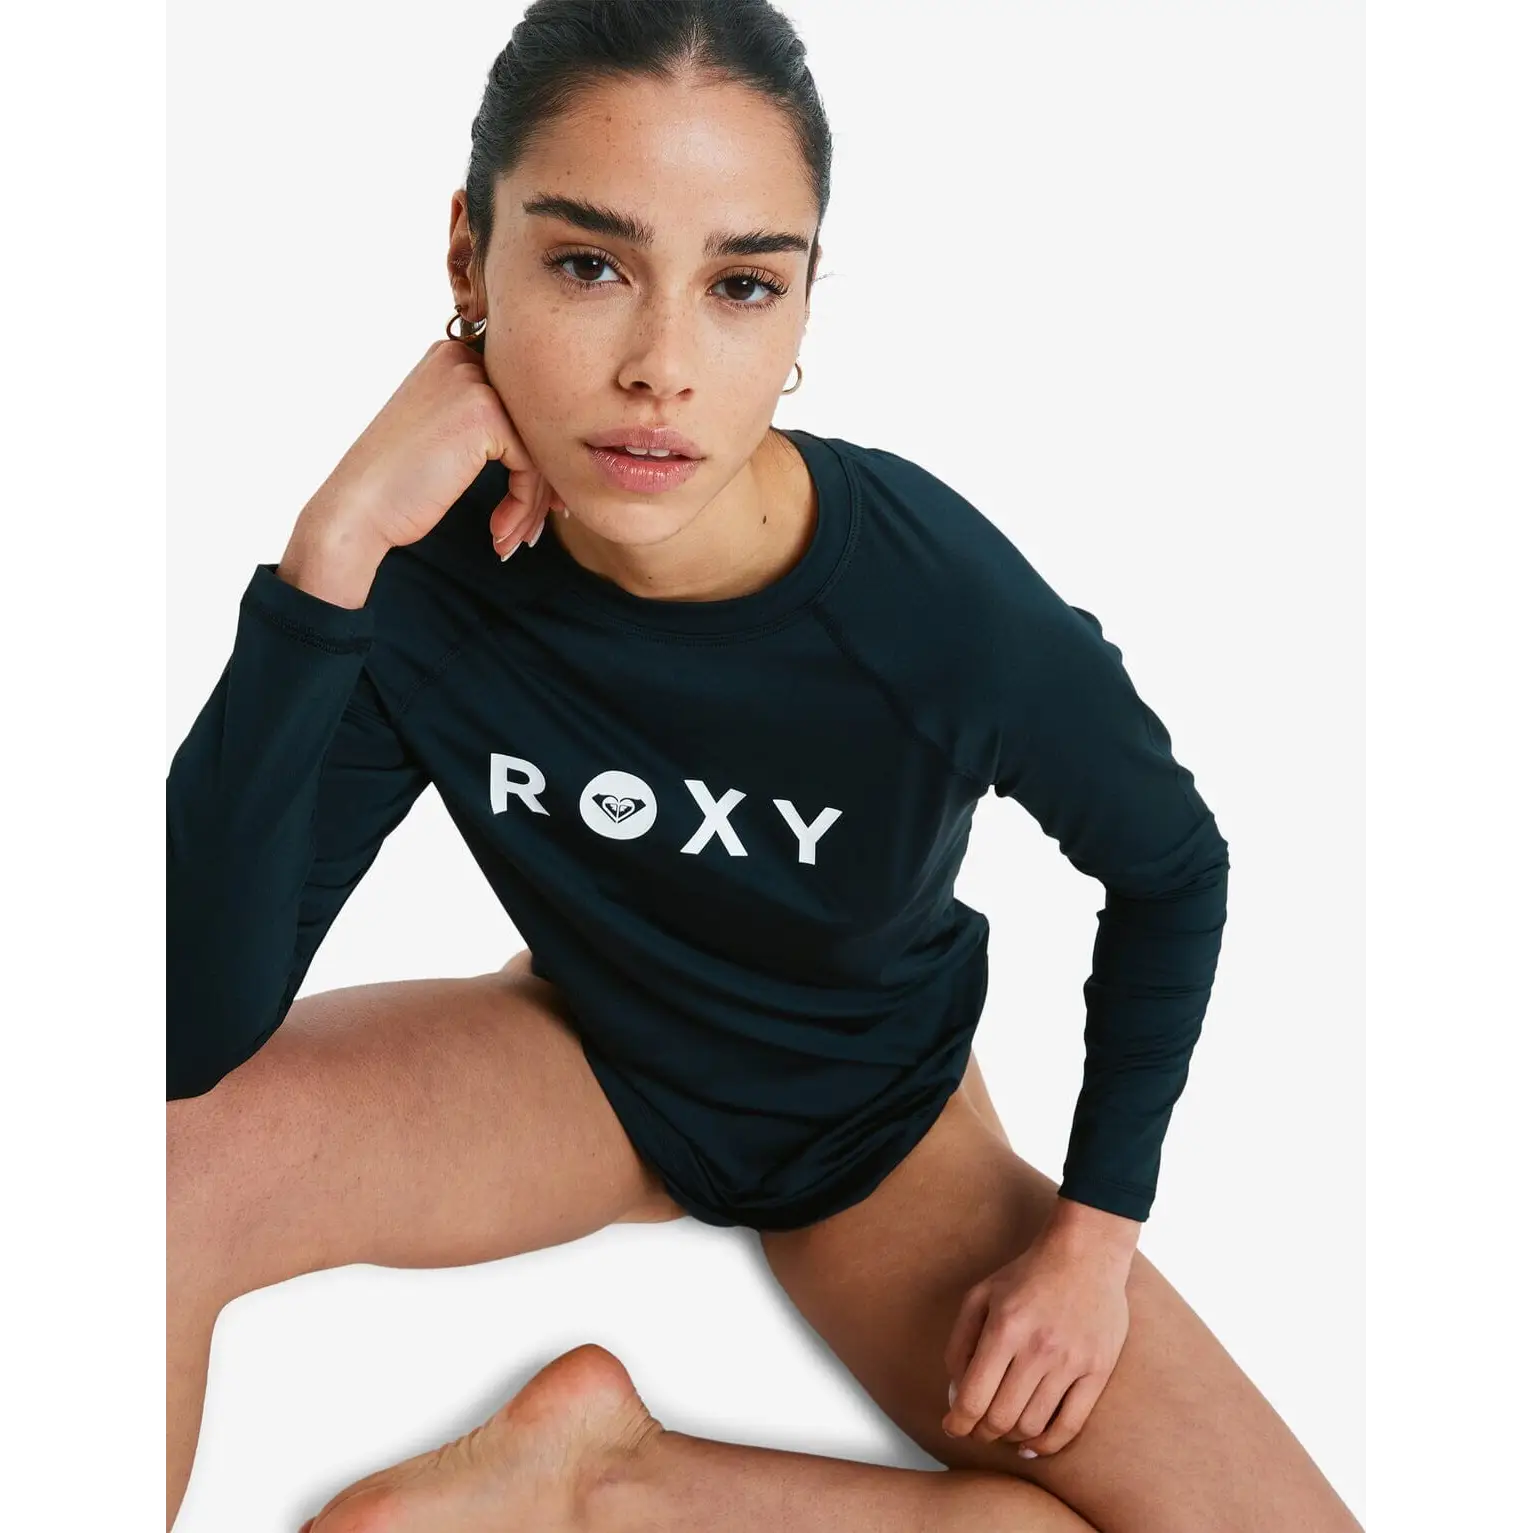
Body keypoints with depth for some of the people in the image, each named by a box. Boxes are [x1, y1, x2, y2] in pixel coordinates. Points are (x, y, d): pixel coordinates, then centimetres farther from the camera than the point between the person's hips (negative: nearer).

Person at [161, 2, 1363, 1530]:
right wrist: (330, 552, -36)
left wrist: (1093, 1230, -8)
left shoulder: (947, 608, -29)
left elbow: (1171, 872, -7)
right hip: (589, 1057, 0)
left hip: (874, 1117, 1)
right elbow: (191, 1038, -31)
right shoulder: (430, 574, -23)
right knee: (165, 1150, -29)